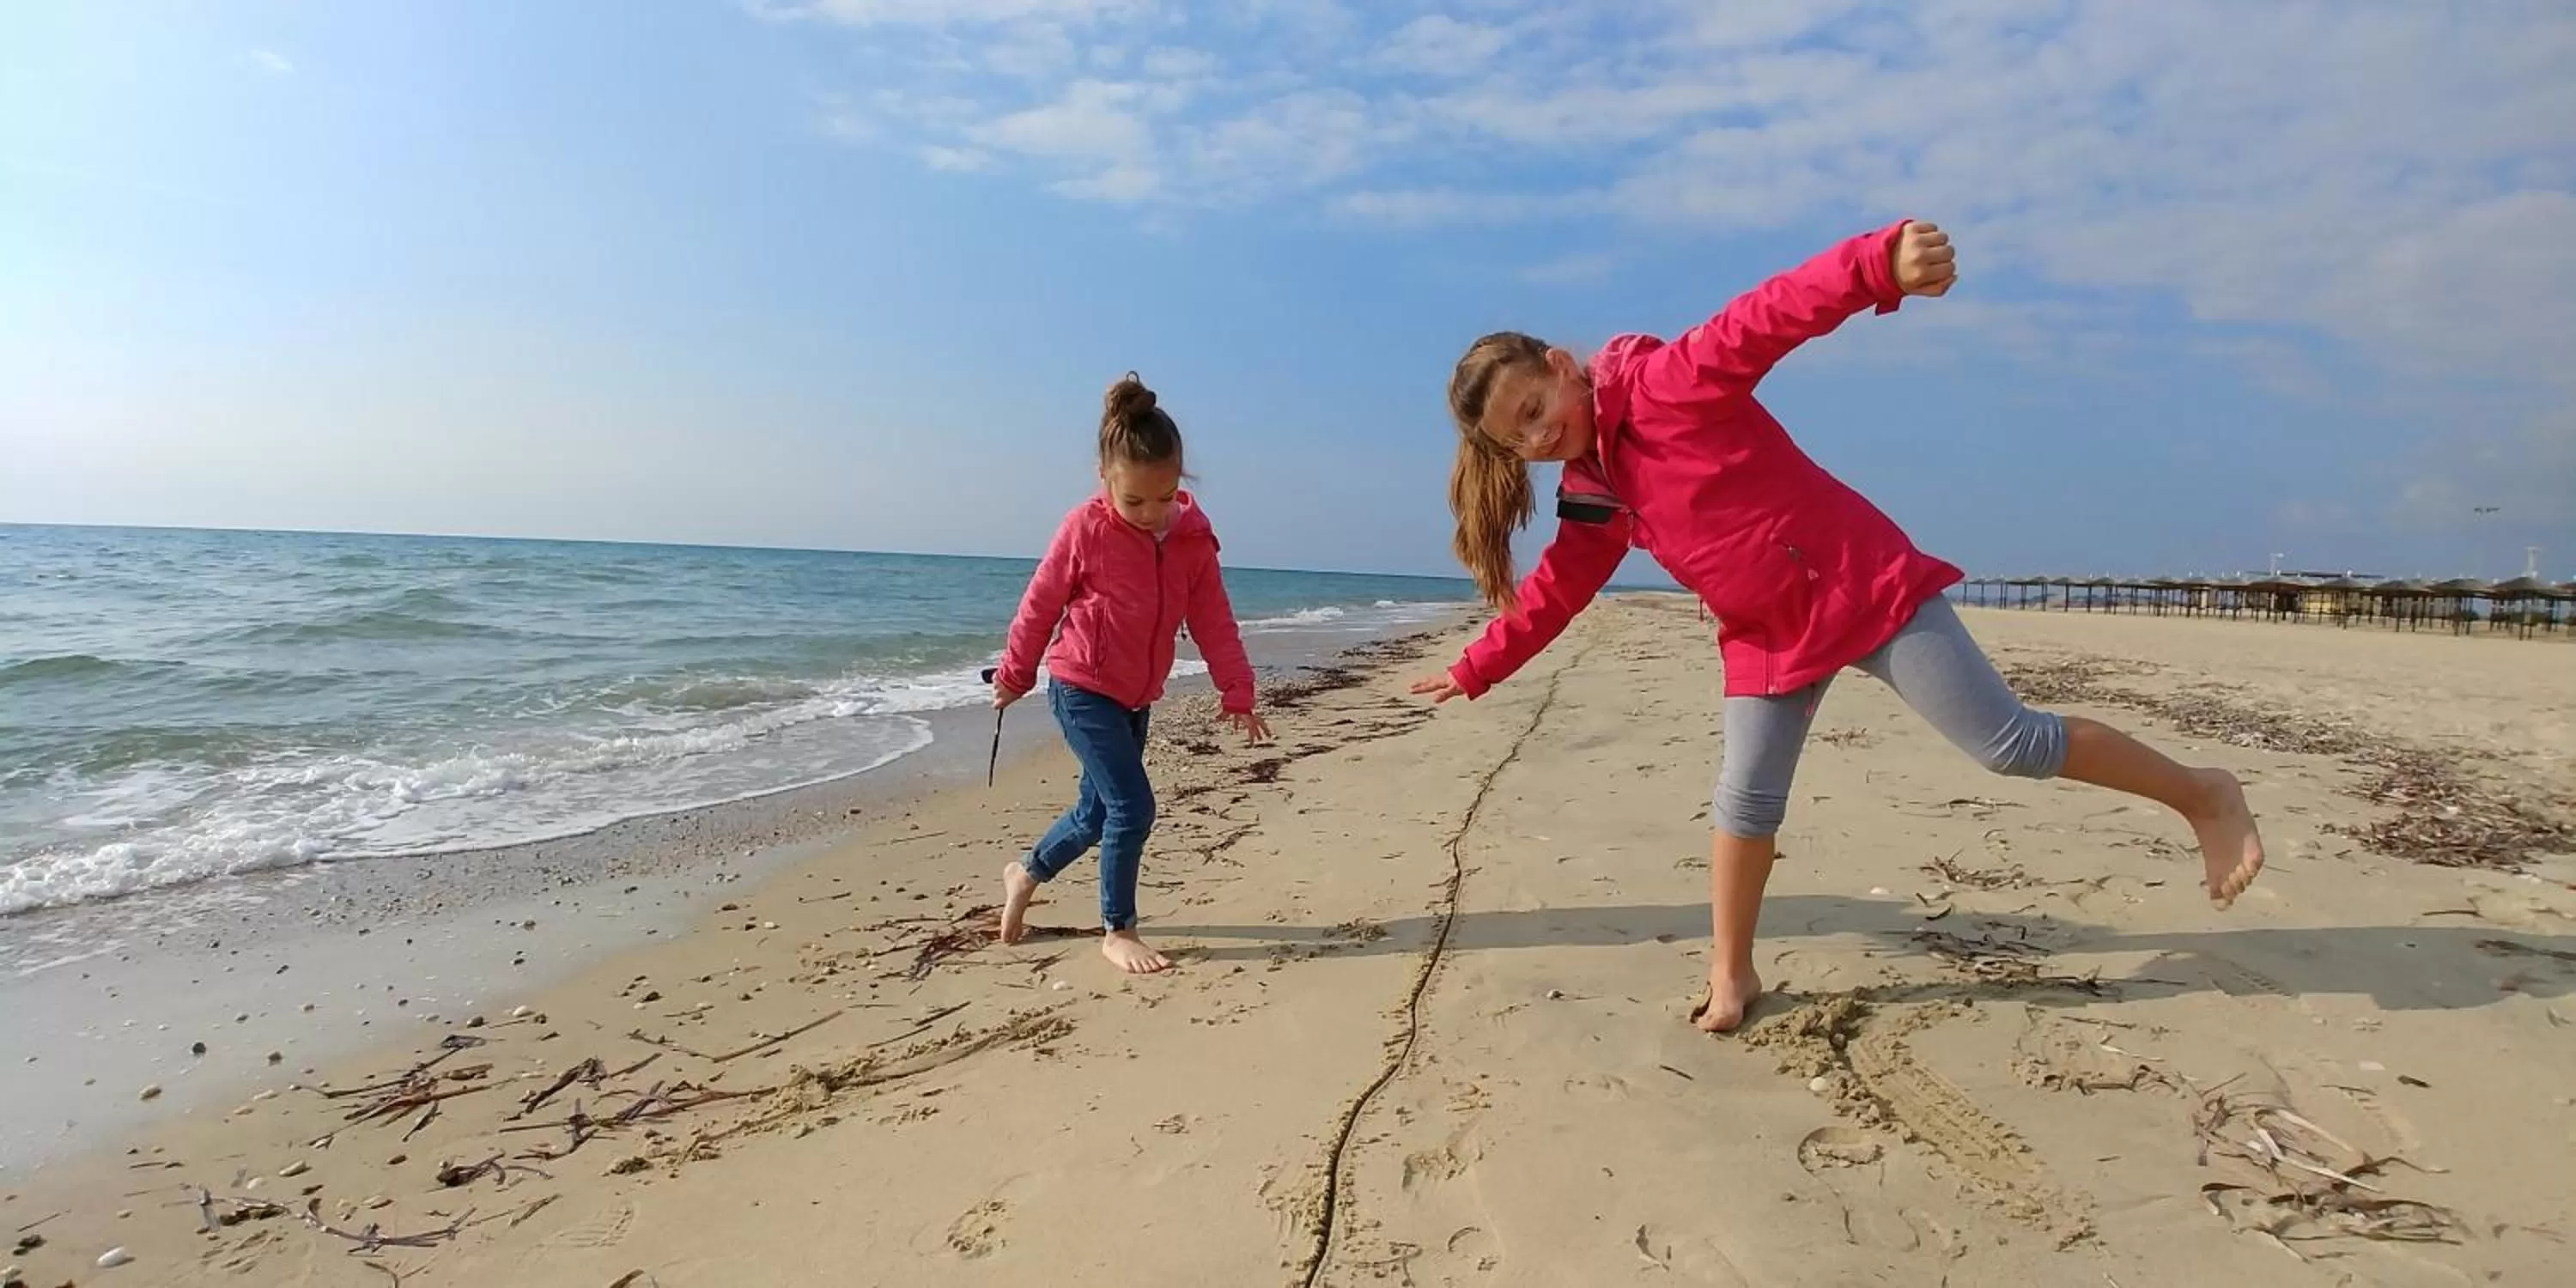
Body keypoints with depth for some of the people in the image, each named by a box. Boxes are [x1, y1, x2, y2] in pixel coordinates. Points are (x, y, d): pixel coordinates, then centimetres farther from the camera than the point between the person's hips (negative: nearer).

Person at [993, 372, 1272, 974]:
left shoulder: (1193, 538, -6)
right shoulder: (1085, 529, -17)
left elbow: (1214, 622, -1)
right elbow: (1040, 606, -6)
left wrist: (1237, 692, -5)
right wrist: (1015, 676, 3)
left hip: (1136, 697, 6)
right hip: (1081, 689, -6)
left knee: (1097, 811, 15)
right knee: (1132, 807, -12)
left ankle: (1024, 876, 41)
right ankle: (1118, 932, 7)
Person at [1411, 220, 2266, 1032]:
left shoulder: (1665, 381, -16)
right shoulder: (1591, 498, 4)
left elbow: (1772, 316, -29)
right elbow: (1555, 591, 14)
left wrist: (1880, 262, -47)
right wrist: (1475, 671, 13)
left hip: (1867, 589, -6)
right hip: (1769, 638, 6)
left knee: (2012, 745, 0)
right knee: (1744, 800, 3)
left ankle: (2201, 795, 22)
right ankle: (1731, 979, 17)